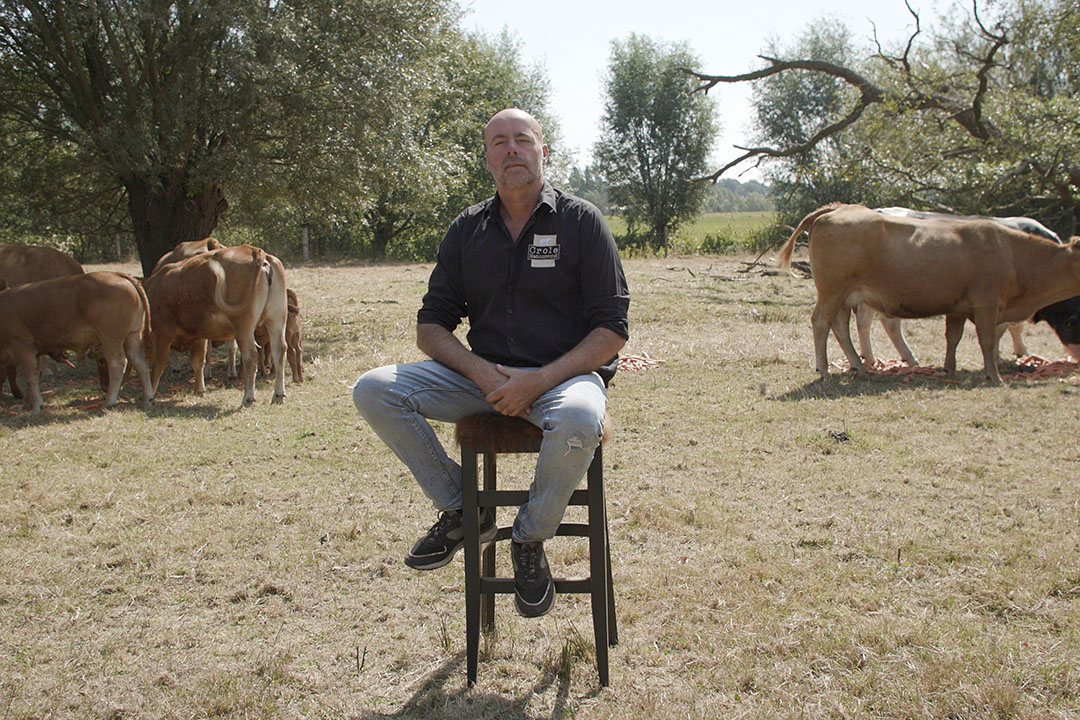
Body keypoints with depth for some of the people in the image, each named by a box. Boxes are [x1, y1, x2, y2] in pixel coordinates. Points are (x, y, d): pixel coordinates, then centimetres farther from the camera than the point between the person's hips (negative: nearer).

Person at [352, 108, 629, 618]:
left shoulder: (580, 221, 0)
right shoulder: (468, 230, 10)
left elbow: (611, 331, -6)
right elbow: (430, 326, 9)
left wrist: (539, 382, -19)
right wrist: (479, 371, -12)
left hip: (563, 373, -4)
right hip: (482, 375, 4)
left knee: (579, 421, -39)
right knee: (374, 390, -16)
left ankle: (531, 538, -10)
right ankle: (461, 509, -1)